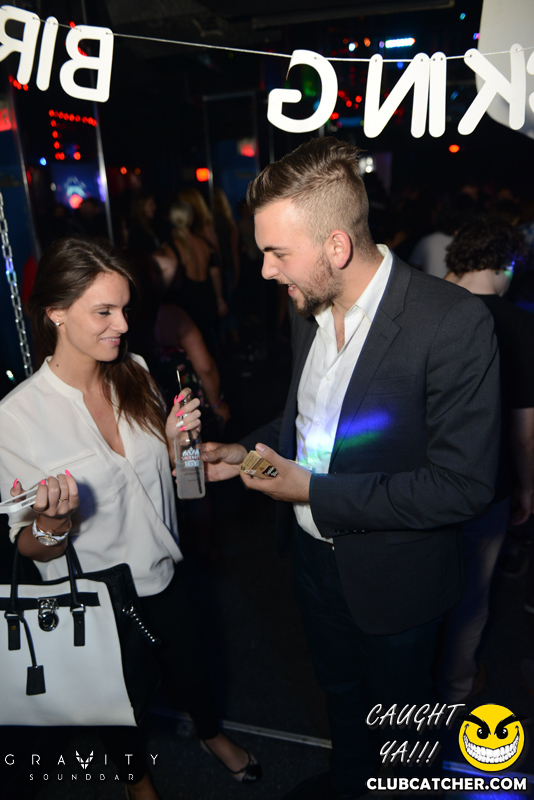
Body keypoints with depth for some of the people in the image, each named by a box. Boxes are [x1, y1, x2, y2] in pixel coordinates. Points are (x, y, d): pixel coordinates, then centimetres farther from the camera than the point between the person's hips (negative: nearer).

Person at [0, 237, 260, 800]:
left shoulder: (134, 375, -9)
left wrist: (173, 437, -15)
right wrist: (53, 523, -37)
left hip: (163, 569, 4)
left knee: (186, 664, 27)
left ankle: (211, 732, 61)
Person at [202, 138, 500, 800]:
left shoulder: (453, 322, -28)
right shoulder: (307, 308, -6)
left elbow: (464, 485, -27)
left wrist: (315, 491, -26)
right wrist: (247, 452, -7)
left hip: (393, 577, -5)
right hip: (312, 554, 6)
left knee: (398, 706, 24)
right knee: (339, 689, 31)